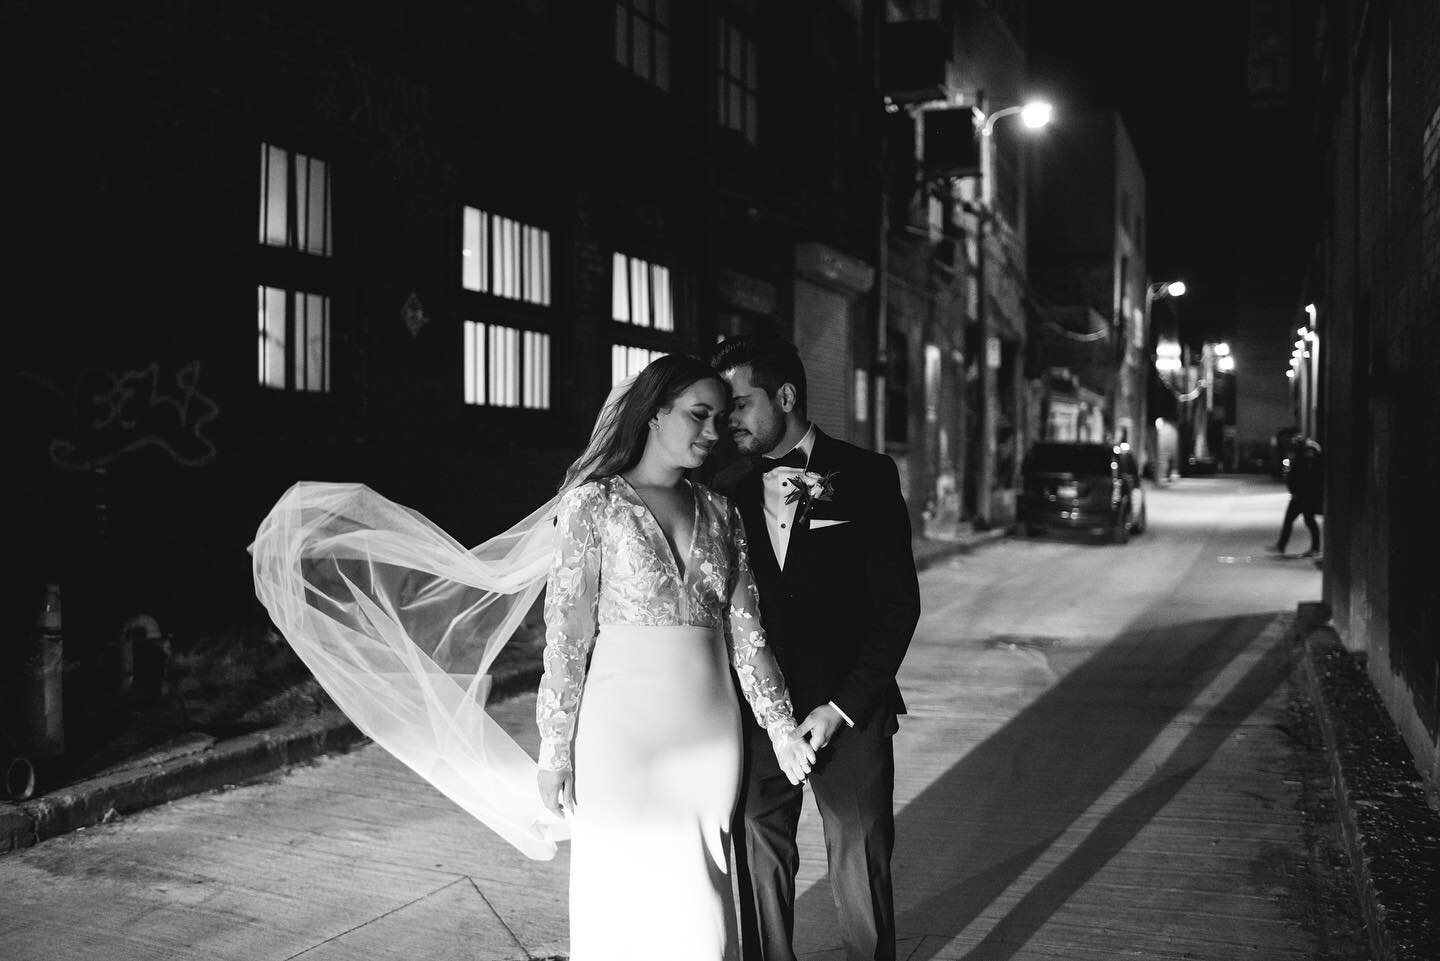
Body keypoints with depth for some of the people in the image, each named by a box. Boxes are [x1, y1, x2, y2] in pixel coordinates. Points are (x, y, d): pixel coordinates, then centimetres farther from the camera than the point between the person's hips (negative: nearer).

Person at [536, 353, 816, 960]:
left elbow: (744, 629, 10)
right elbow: (567, 631, -5)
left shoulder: (720, 513, 10)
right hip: (624, 723, -4)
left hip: (709, 724, 4)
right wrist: (555, 745, -6)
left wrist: (779, 723, 5)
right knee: (626, 894, 5)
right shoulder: (594, 504, -4)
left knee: (699, 901, 9)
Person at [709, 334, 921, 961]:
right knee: (758, 862, 7)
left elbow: (898, 604, -6)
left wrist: (841, 708, -11)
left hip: (848, 714, -2)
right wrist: (764, 506, -11)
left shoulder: (866, 475, -4)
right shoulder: (731, 487, 6)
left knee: (860, 867, 7)